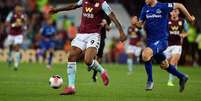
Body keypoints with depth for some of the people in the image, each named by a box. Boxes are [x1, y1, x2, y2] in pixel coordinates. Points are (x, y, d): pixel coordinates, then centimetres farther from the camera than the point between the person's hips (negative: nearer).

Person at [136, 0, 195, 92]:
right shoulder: (145, 8, 5)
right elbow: (140, 24, 8)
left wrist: (189, 17, 5)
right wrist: (135, 23, -16)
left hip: (161, 40, -7)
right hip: (151, 41, 7)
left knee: (146, 54, -30)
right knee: (164, 65, 17)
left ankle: (150, 81, -15)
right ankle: (182, 77, 38)